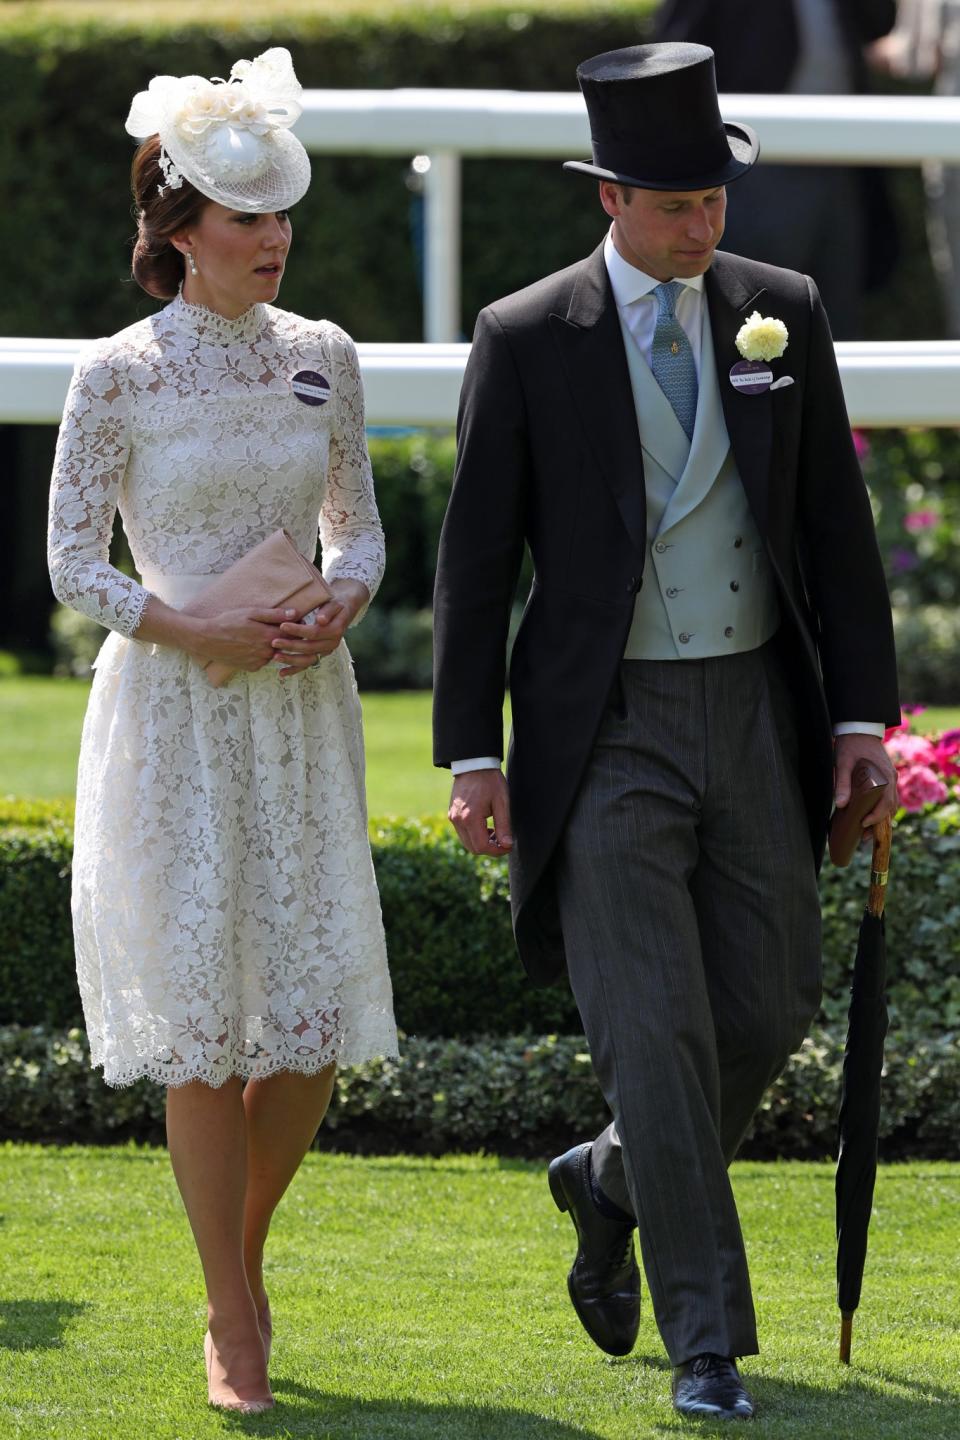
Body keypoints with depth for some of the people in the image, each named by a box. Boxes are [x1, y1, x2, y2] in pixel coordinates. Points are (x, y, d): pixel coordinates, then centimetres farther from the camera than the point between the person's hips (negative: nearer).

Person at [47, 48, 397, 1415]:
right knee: (200, 1018, -3)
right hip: (172, 712, -4)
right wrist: (198, 630, -16)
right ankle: (236, 1323, 6)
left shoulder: (322, 356, 5)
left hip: (304, 705, 4)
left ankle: (241, 1252, 26)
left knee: (315, 1014, 0)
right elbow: (73, 563, -3)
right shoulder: (118, 375, -7)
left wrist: (339, 605, -8)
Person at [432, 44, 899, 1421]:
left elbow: (836, 522, 6)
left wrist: (863, 715, 0)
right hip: (605, 730, -4)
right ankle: (707, 1342, -1)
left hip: (753, 714, 4)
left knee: (770, 1007, 5)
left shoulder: (783, 313, 3)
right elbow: (476, 558, -3)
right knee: (656, 1033, -8)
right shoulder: (526, 341, -6)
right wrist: (471, 756, -8)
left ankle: (613, 1181, 34)